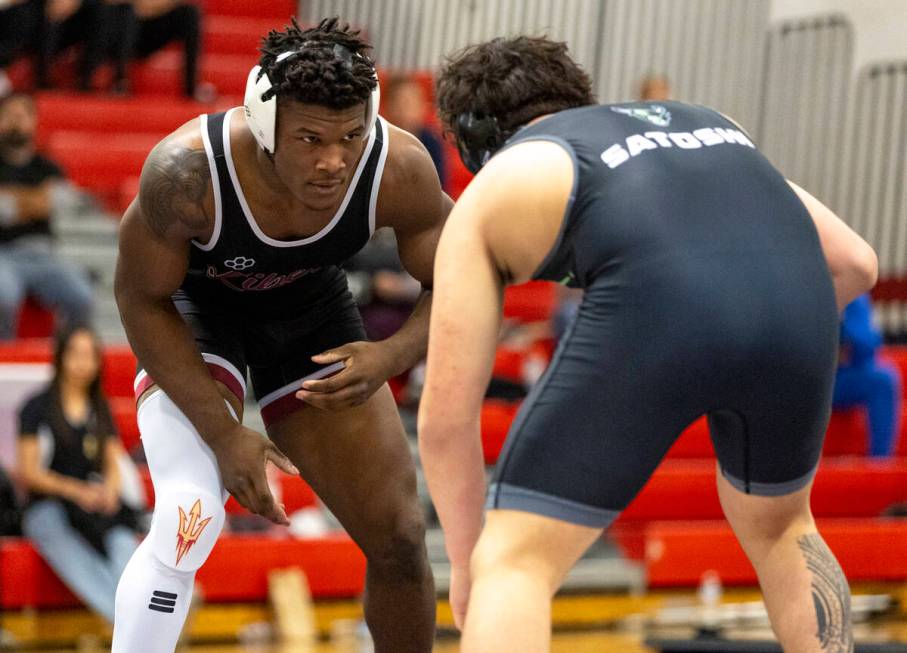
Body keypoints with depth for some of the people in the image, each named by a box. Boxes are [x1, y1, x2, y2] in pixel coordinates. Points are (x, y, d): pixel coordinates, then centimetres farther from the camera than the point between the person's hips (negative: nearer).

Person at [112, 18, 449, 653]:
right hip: (192, 312, -3)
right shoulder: (186, 170, -38)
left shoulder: (401, 170, -30)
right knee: (191, 518, -27)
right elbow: (141, 299, -22)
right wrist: (224, 435, -25)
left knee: (398, 539, 4)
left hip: (311, 313, 3)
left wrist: (391, 357, -33)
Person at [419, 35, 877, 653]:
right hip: (793, 307, 5)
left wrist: (467, 560, 35)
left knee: (514, 562, 8)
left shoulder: (491, 193, 26)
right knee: (777, 526, 33)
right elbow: (855, 263, 32)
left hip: (651, 308, -5)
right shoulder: (703, 122, 38)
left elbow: (445, 417, 22)